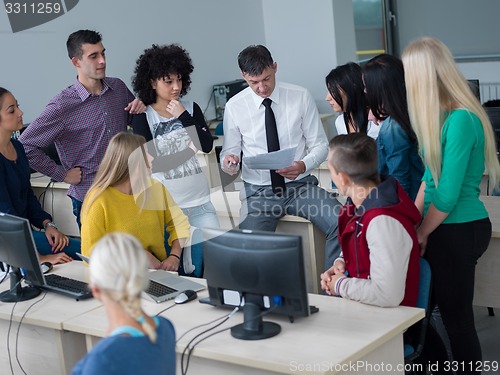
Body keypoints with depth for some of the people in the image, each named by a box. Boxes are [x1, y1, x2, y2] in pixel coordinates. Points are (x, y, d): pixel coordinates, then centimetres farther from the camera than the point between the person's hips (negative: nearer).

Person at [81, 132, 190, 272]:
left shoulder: (155, 188, 5)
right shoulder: (99, 200, -10)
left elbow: (179, 222, 12)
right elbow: (90, 253, -10)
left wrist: (174, 257, -5)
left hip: (157, 271, 4)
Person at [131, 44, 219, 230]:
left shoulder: (191, 109, 6)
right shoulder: (142, 117, -4)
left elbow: (207, 146, -5)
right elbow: (152, 163, -12)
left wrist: (183, 117, -10)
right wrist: (190, 151, -6)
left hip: (200, 200, 3)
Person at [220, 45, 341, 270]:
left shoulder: (301, 97, 0)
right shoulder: (234, 107, 0)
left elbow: (320, 145, 3)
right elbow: (230, 152, 8)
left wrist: (303, 166, -18)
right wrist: (229, 162, -17)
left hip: (301, 185, 1)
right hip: (259, 191, -1)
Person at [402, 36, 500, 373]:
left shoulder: (461, 120, -22)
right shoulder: (443, 115, 5)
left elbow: (447, 194, -20)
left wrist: (421, 233, -8)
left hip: (459, 230, -8)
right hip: (448, 228, 8)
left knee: (456, 315, 6)